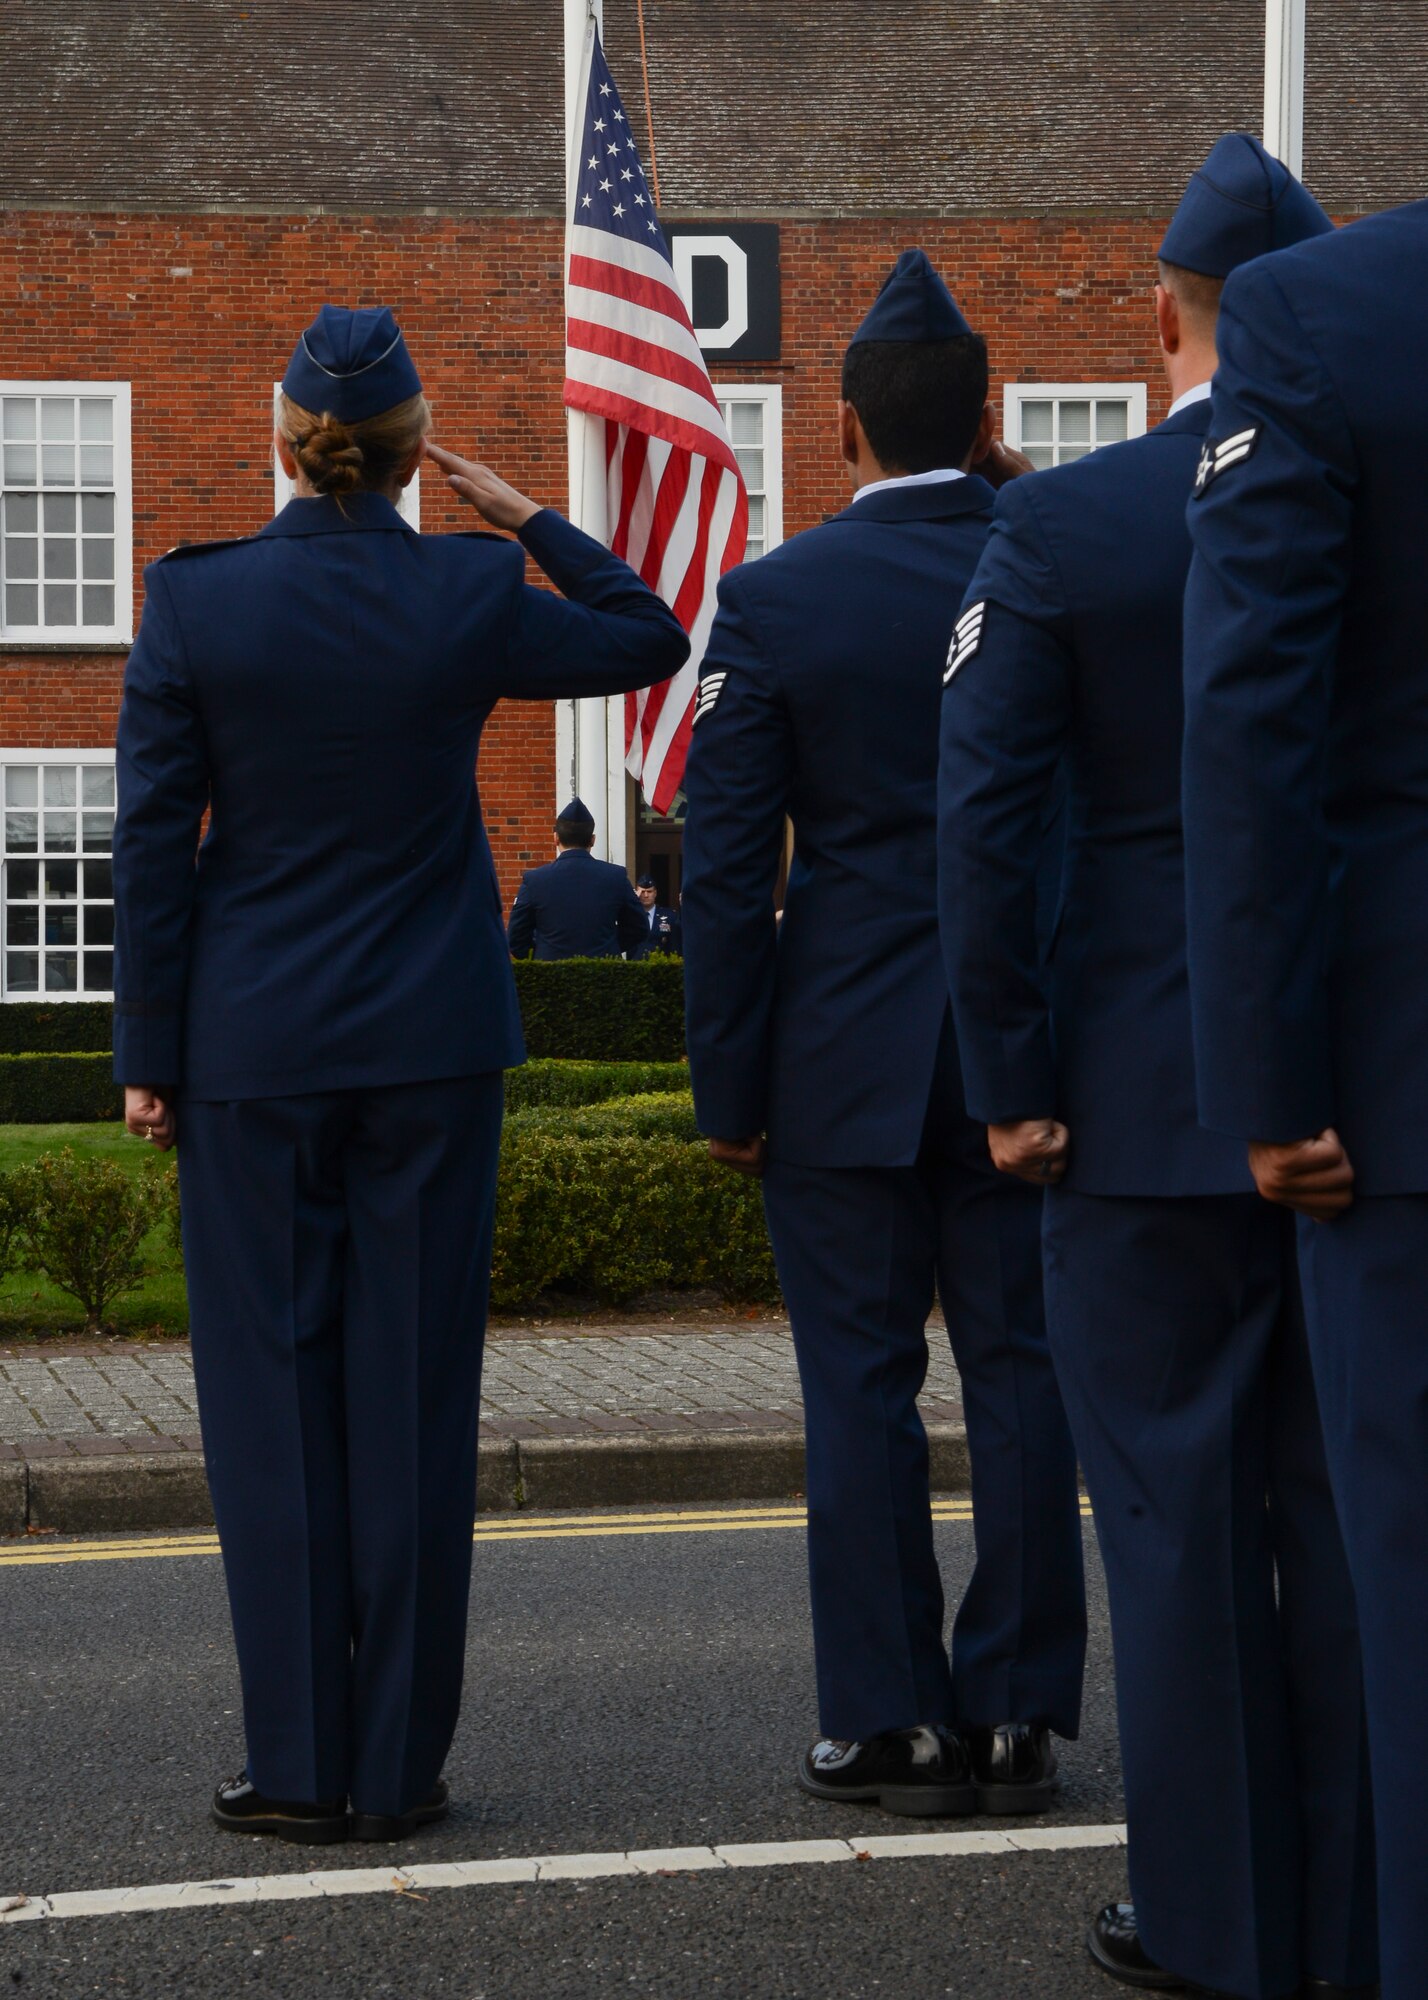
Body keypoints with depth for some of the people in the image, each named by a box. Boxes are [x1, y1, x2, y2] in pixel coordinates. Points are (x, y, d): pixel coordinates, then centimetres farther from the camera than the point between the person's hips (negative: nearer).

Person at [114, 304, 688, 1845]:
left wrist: (148, 1055, 3)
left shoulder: (192, 600, -6)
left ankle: (300, 1764, 9)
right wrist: (526, 518, 13)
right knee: (413, 1398, 6)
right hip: (426, 1050, 1)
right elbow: (652, 639, 14)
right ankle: (399, 1767, 10)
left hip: (250, 1053, -1)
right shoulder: (472, 597, -5)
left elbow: (152, 846, -4)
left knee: (272, 1397, 6)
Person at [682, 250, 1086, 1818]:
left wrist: (727, 1088, 0)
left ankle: (890, 1721, 9)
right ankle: (1015, 1717, 13)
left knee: (862, 1385, 5)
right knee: (1022, 1376, 8)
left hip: (848, 1063, -2)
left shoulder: (774, 600, -6)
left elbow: (726, 871, -7)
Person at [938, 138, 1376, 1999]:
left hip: (1157, 1095, -2)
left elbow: (985, 819, -9)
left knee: (1181, 1506, 6)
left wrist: (1012, 1082, -3)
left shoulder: (1061, 523, -6)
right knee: (1352, 1499, 10)